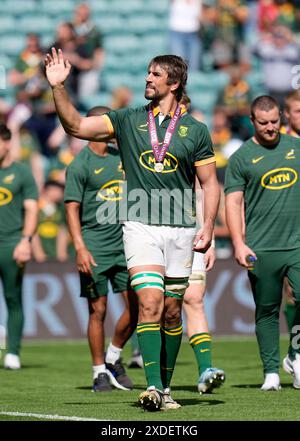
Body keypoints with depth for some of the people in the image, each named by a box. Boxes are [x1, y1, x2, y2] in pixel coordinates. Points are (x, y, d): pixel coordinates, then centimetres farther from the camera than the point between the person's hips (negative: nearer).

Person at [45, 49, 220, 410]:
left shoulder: (195, 130, 5)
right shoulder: (128, 121, 7)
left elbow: (209, 182, 8)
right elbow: (76, 126, 1)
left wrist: (208, 227, -3)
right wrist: (58, 87, -11)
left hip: (181, 229, 1)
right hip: (140, 227, -1)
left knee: (172, 311, 6)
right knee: (150, 303, -16)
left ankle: (165, 387, 16)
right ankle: (153, 388, -21)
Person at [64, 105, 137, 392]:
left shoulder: (120, 158, 12)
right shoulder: (80, 165, -7)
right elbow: (72, 209, -10)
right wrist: (80, 248, -18)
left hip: (124, 244, 5)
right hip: (95, 246, -5)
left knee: (136, 305, -2)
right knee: (98, 311, -1)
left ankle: (113, 358, 19)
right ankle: (100, 372, 10)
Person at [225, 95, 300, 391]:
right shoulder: (241, 158, 3)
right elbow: (233, 202, 1)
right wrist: (239, 244, -9)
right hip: (262, 249, -2)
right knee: (267, 311, 3)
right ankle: (271, 372, 11)